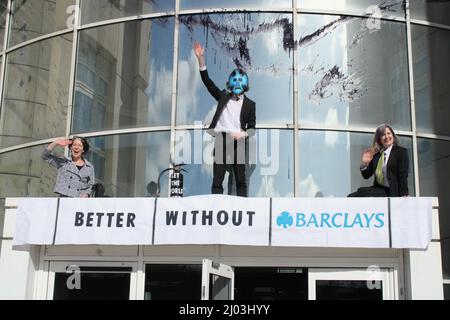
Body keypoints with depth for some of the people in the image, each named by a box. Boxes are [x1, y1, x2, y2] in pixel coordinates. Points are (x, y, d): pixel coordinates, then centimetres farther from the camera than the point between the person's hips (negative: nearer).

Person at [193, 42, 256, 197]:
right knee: (217, 180, -1)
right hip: (221, 140, 1)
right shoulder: (223, 97, 13)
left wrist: (243, 134, -13)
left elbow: (252, 127, 9)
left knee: (241, 180, 1)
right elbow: (208, 82, 7)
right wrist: (201, 59, -1)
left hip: (238, 142, -1)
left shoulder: (250, 104, 10)